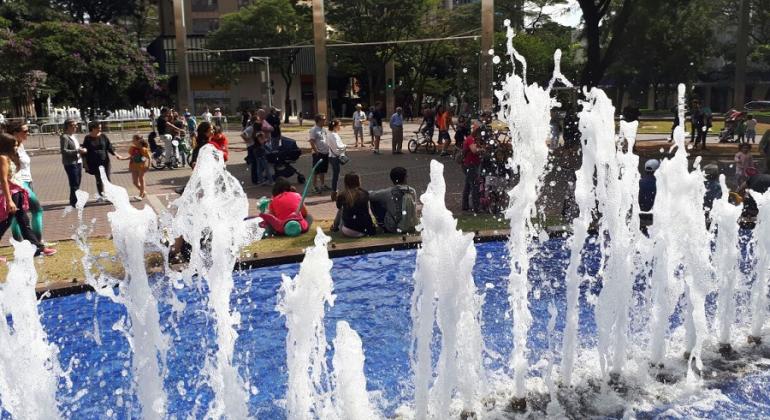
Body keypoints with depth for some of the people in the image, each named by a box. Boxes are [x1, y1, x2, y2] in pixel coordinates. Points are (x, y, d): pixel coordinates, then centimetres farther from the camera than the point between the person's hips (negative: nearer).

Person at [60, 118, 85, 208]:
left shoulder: (74, 136, 14)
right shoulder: (64, 137, -12)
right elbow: (63, 150, -18)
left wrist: (82, 149, 7)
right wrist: (77, 151, -21)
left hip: (78, 162, 8)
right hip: (70, 164, -8)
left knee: (77, 184, 12)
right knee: (74, 184, -5)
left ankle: (73, 201, 21)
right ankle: (74, 202, 3)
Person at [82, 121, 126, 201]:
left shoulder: (103, 136, 2)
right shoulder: (88, 138, -1)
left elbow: (109, 147, 3)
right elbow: (85, 151, 3)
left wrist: (116, 155, -11)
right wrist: (86, 164, 1)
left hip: (105, 161, 0)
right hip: (94, 163, 0)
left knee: (107, 179, 0)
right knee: (98, 180, 5)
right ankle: (101, 196, 16)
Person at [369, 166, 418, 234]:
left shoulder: (389, 193, -17)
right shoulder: (412, 191, -6)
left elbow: (370, 196, -9)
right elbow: (414, 209, 8)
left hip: (393, 229, -4)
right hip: (411, 229, 4)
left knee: (374, 202, 8)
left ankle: (383, 225, 24)